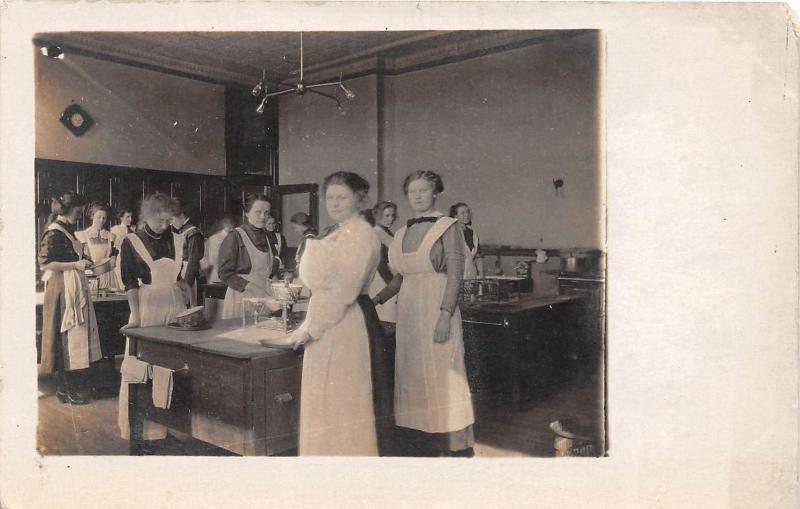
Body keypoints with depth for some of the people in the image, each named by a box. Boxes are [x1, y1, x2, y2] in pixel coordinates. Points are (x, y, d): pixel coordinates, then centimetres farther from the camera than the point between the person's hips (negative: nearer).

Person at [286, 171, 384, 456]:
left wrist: (310, 328, -17)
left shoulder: (359, 234, -14)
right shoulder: (337, 234, 16)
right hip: (329, 322, 9)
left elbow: (344, 290, -20)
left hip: (345, 324, -9)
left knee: (340, 398, 2)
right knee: (328, 399, 16)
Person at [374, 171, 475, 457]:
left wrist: (445, 315, -19)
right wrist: (376, 299, 3)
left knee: (441, 376, -4)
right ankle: (421, 440, 19)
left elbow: (455, 275, -10)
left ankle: (452, 445, 6)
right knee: (412, 376, 8)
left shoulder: (448, 228, -3)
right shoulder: (402, 233, 14)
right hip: (408, 311, 6)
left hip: (437, 308, -6)